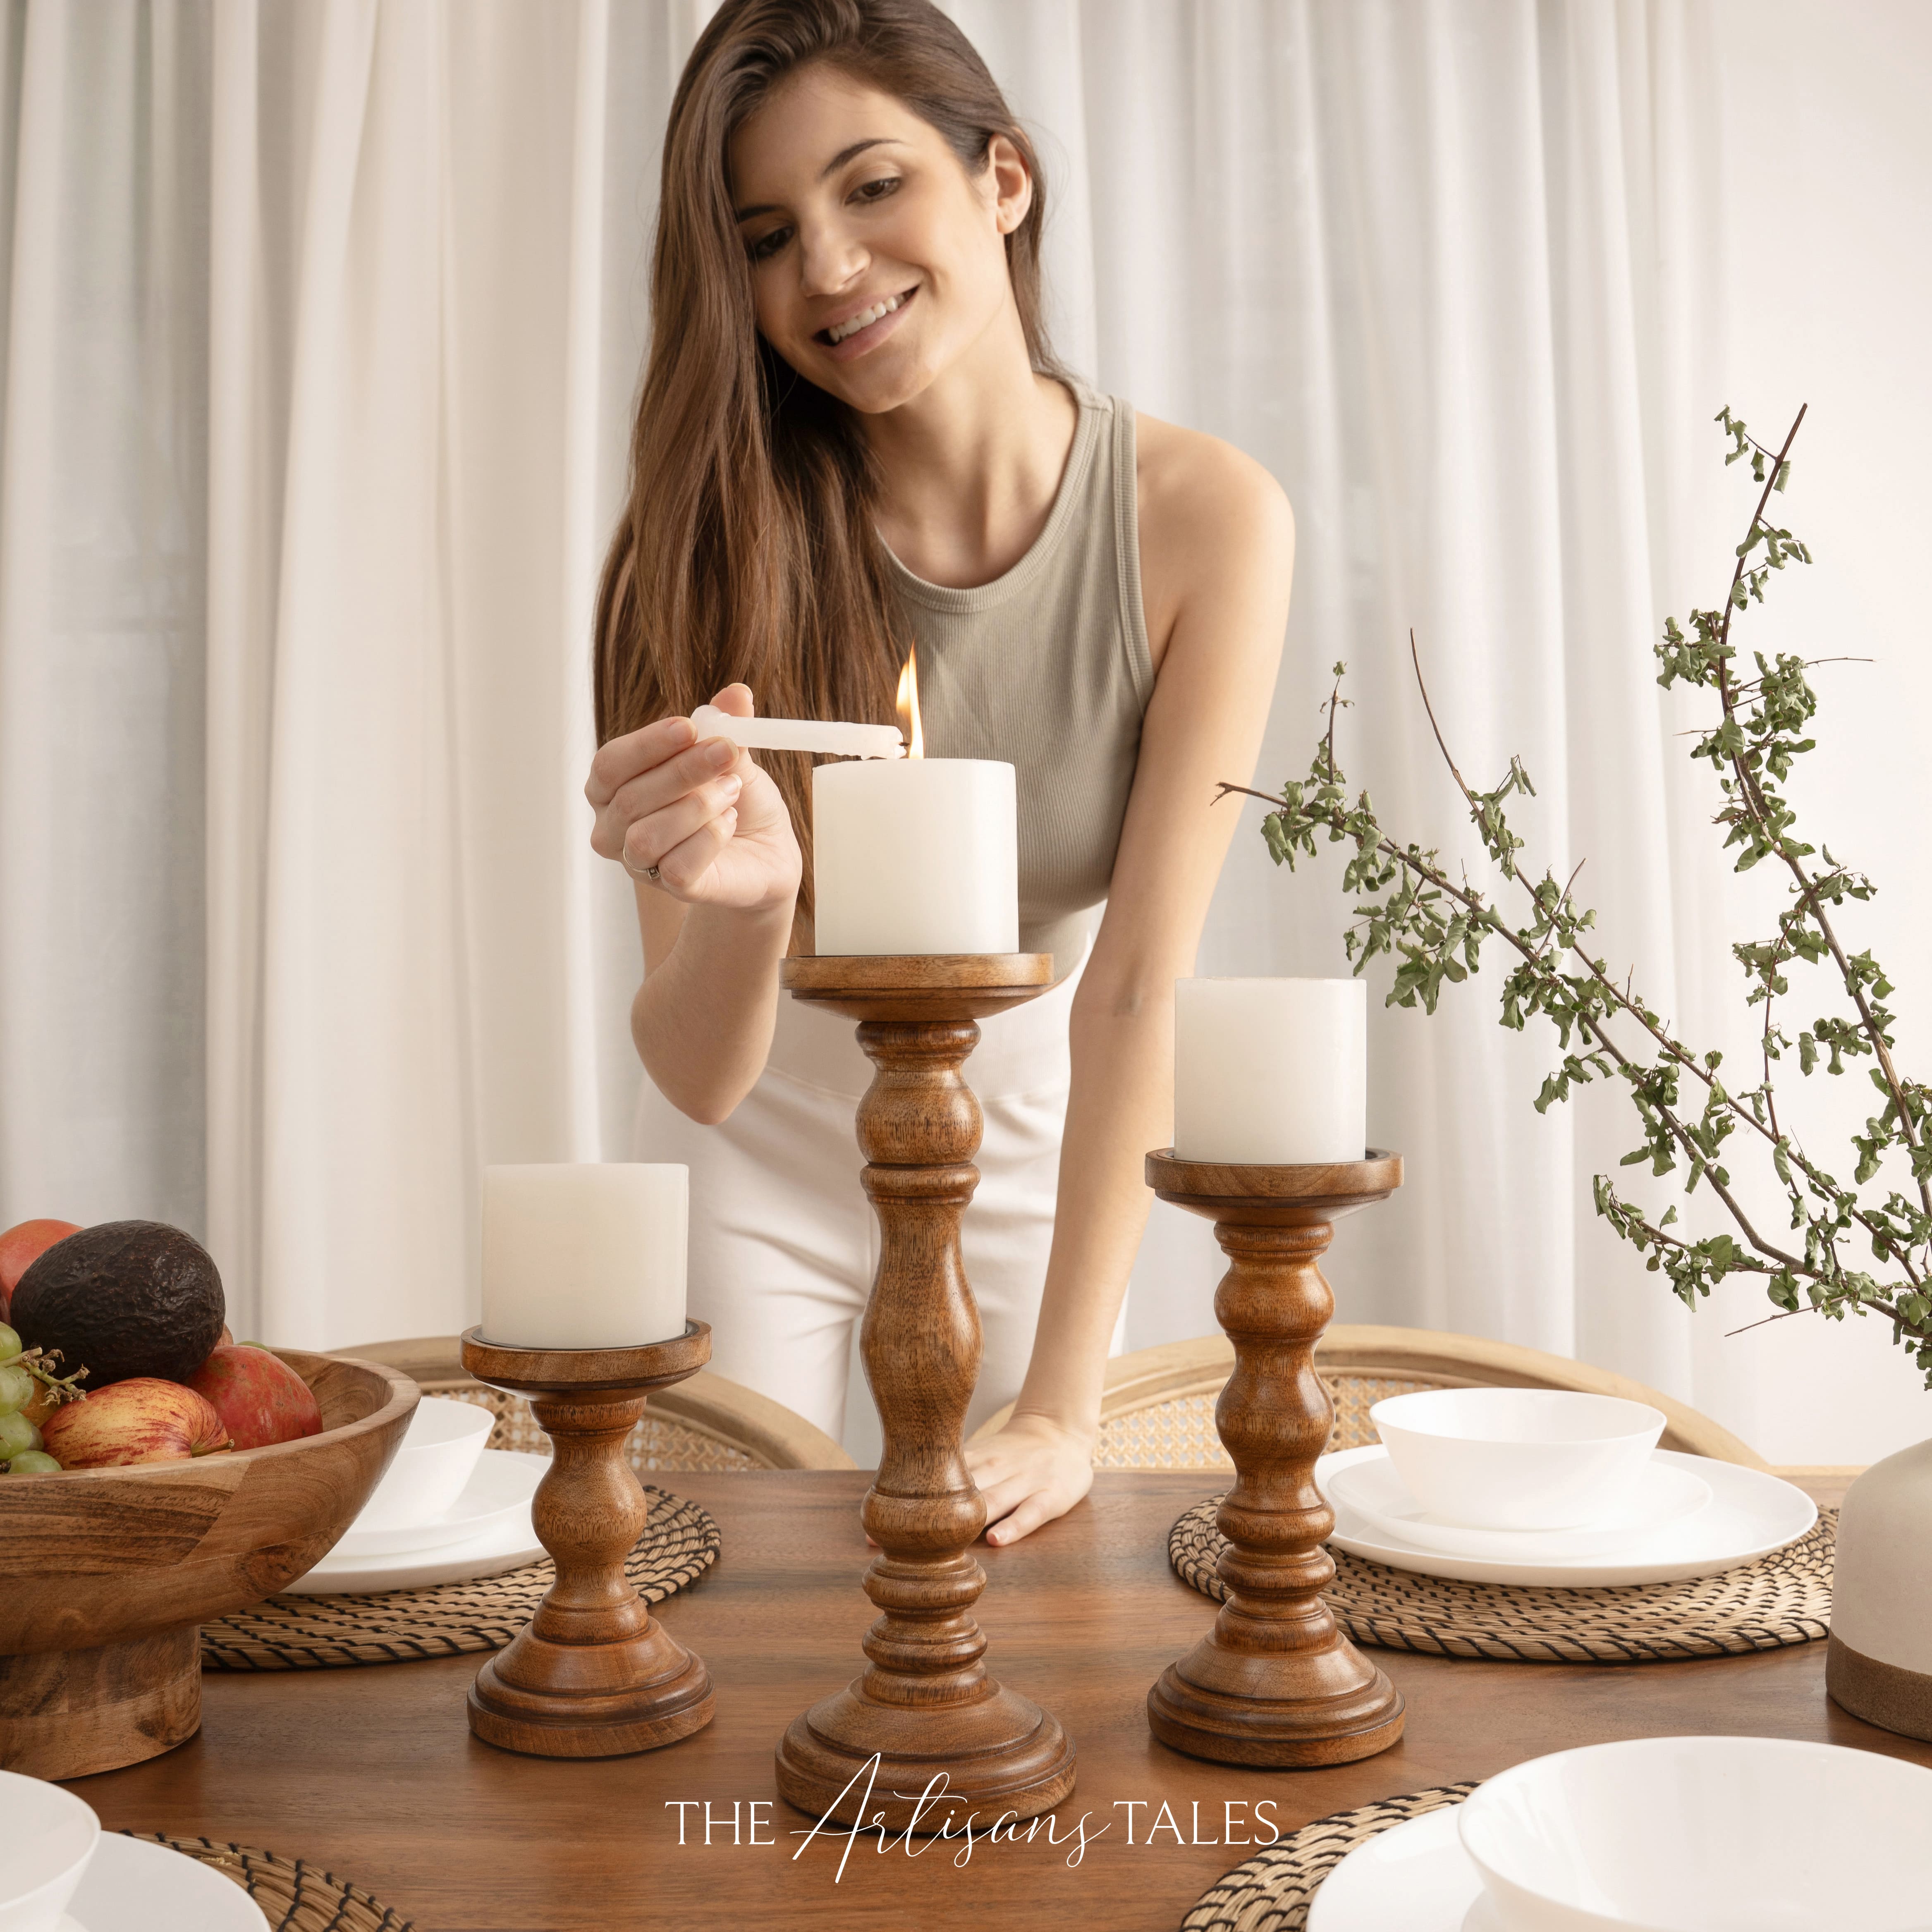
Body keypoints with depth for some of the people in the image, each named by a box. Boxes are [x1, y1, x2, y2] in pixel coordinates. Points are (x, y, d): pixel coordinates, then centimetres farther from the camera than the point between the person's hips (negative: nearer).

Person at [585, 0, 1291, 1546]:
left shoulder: (1207, 518, -21)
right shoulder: (718, 537, -21)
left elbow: (1139, 984, -23)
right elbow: (699, 1078, -23)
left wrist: (1062, 1406, -26)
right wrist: (741, 907, -45)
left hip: (1033, 1142, 0)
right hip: (767, 1145, 0)